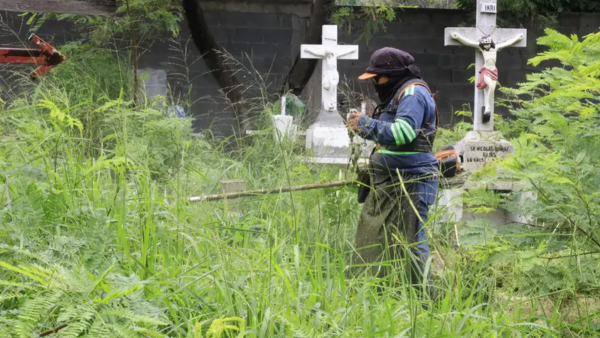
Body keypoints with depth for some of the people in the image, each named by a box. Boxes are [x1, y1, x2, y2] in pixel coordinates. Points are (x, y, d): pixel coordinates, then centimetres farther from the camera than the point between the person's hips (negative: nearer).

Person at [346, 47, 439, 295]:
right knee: (373, 244, 12)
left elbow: (403, 133, -24)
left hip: (410, 183, -11)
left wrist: (367, 123, -15)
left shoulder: (413, 93, -12)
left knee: (410, 244, -11)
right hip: (391, 183, 11)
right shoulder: (398, 94, 21)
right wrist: (364, 130, 13)